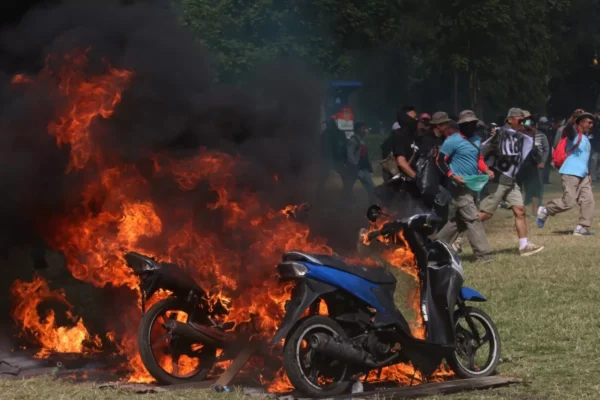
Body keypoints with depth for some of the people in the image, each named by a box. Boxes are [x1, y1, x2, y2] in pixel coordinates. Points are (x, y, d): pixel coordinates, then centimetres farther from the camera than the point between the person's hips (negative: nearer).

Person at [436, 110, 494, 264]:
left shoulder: (476, 140, 13)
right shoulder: (453, 141, -10)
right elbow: (440, 161, -8)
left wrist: (486, 170, 3)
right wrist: (452, 176, -20)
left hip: (473, 186, 8)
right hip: (460, 186, -8)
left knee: (458, 219, 13)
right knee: (472, 219, -12)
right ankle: (482, 254, -14)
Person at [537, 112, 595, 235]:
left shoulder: (585, 138, 20)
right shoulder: (575, 133, -7)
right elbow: (568, 129, -32)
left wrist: (588, 173, 26)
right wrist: (573, 118, -48)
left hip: (583, 175, 9)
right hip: (570, 173, -9)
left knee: (588, 200, -1)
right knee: (568, 202, -12)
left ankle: (582, 227, 3)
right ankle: (545, 211, 7)